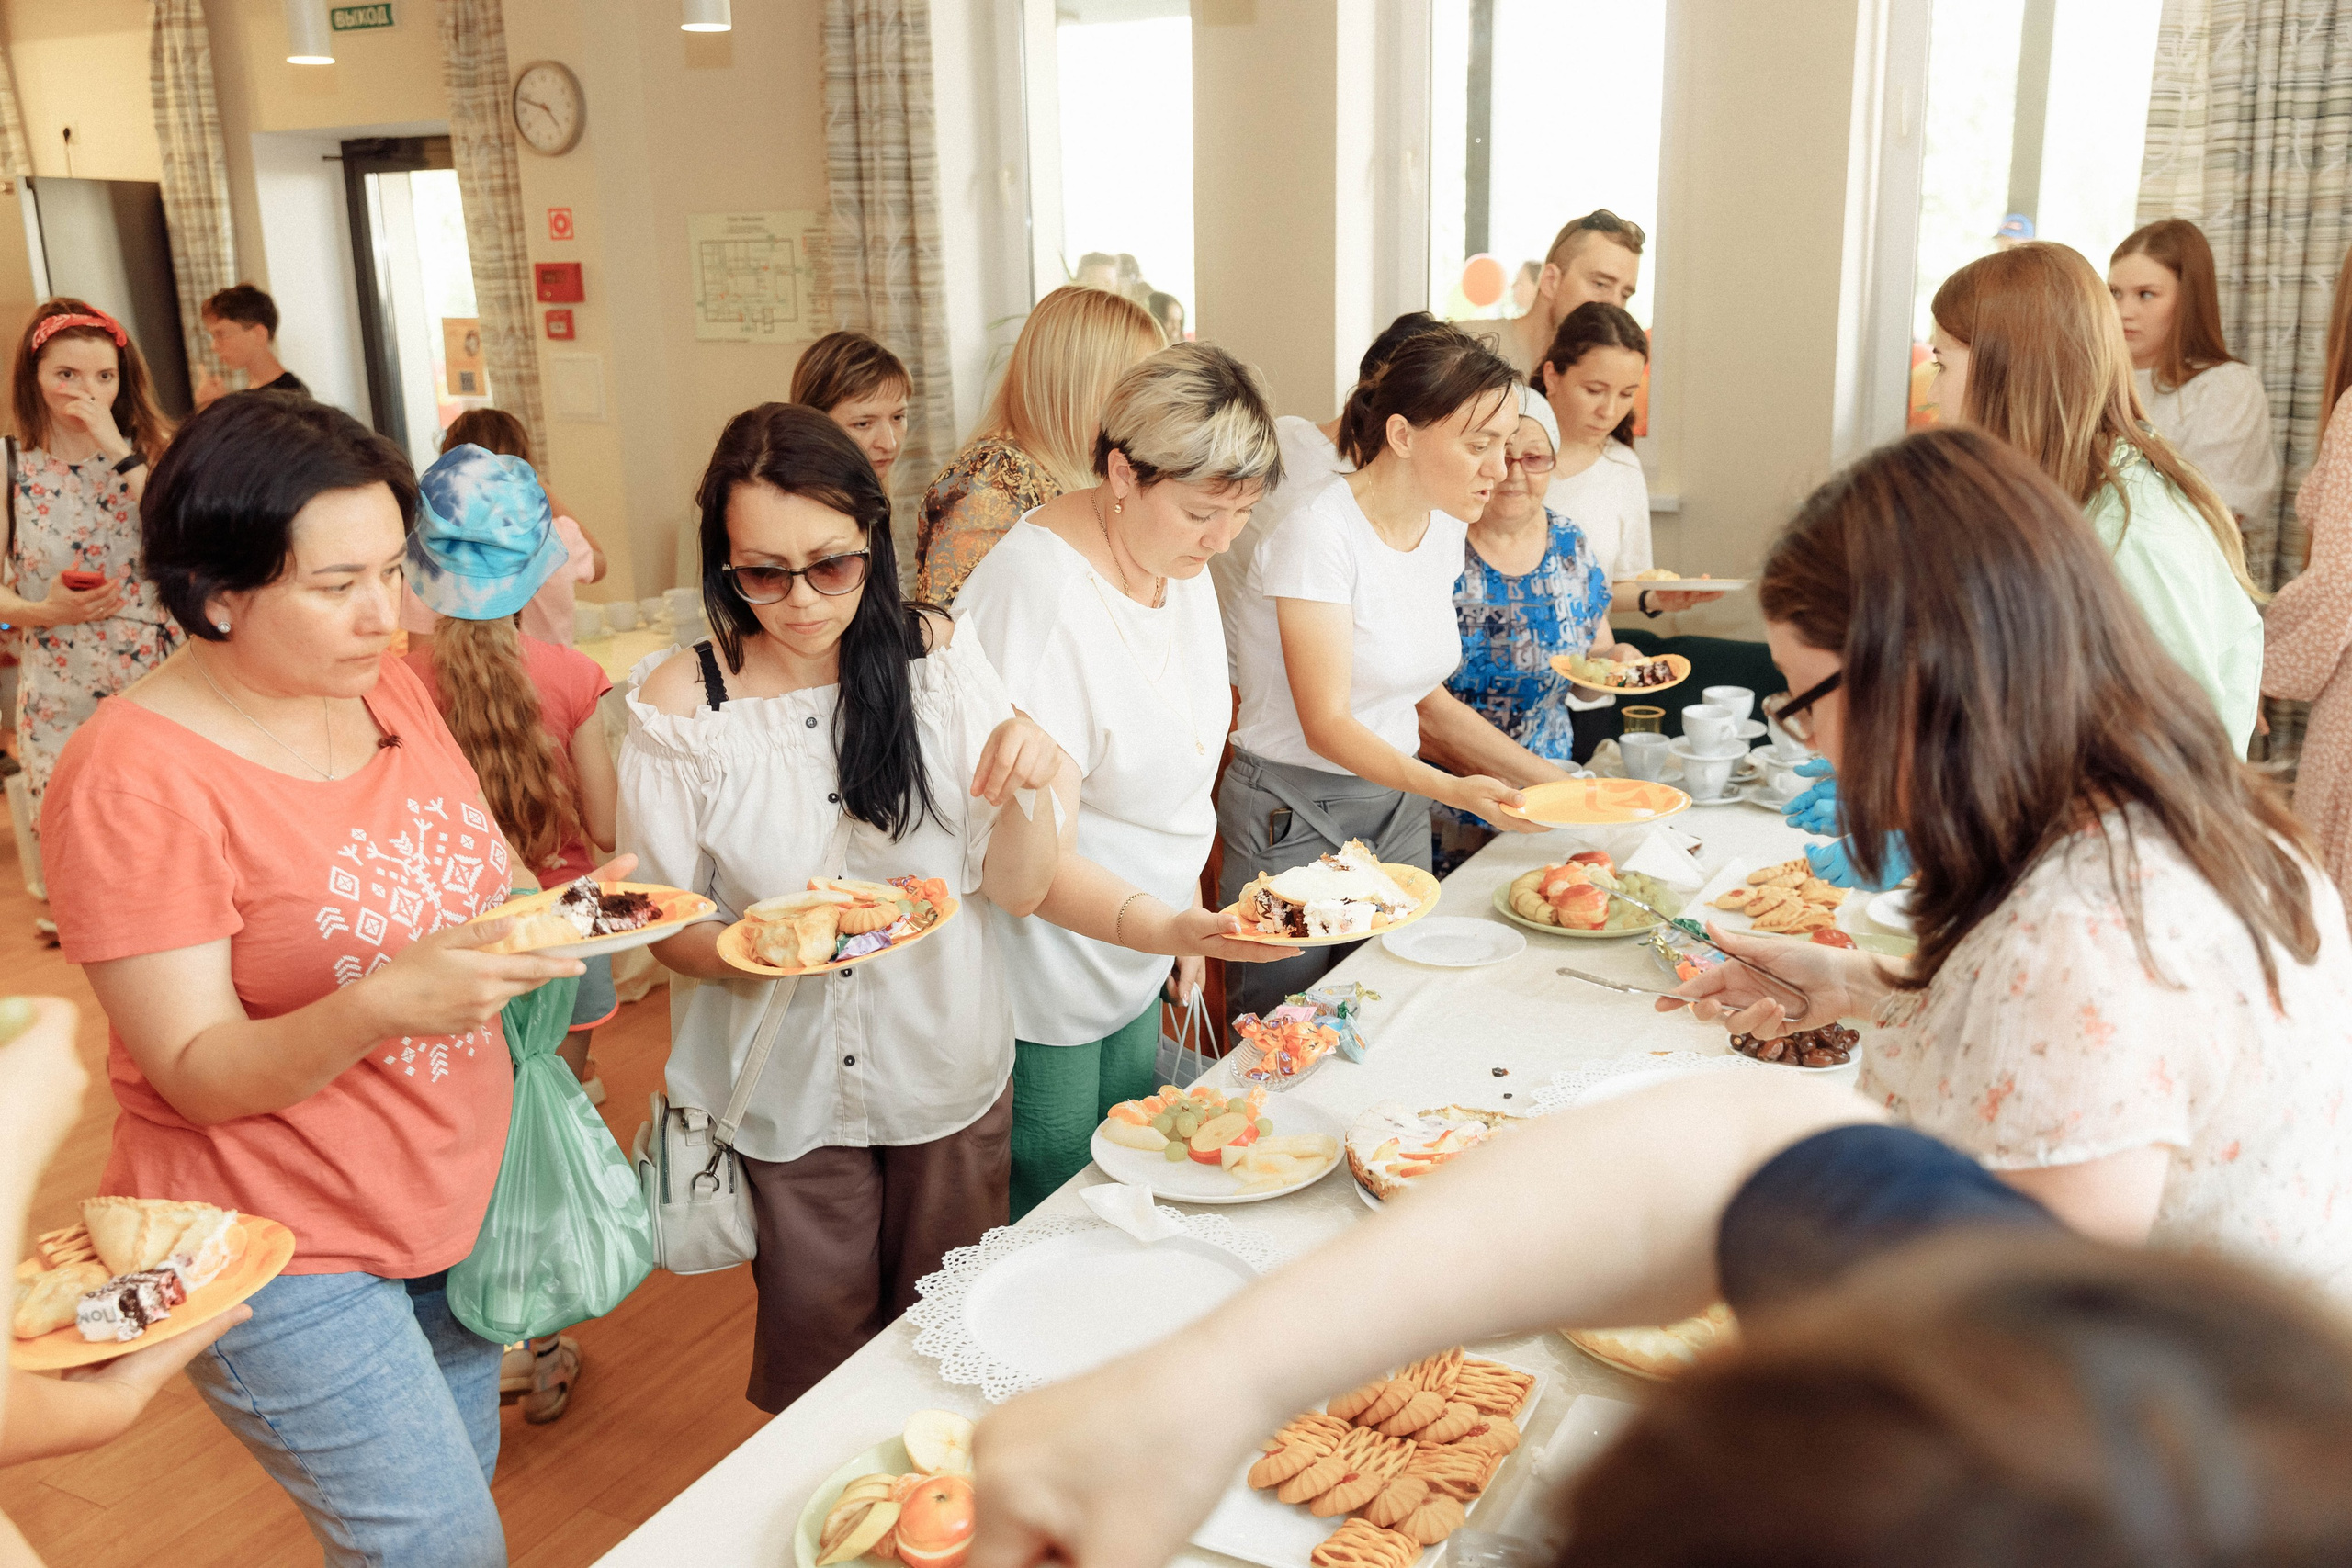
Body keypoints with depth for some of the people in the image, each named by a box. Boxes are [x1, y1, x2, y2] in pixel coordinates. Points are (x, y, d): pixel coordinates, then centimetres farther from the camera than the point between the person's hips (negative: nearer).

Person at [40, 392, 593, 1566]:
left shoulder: (394, 689, -1)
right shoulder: (134, 775, -20)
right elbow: (198, 1073, -19)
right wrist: (383, 1005, -36)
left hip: (457, 1198, 6)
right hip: (285, 1249, -6)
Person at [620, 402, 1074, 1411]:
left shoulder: (936, 658, -8)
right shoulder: (680, 705, -12)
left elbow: (1018, 890, -7)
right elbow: (670, 927, -5)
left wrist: (1033, 788, -27)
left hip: (949, 1068, 2)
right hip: (788, 1089, -1)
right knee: (820, 1351, 14)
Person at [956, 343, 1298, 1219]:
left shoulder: (1182, 563, 1)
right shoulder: (1038, 594, -28)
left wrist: (1188, 919, 16)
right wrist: (1161, 925, -42)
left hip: (1131, 969, 8)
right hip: (1039, 989, -8)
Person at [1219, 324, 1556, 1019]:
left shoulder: (1444, 528, 4)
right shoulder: (1319, 532, -20)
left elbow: (1426, 699, 11)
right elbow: (1327, 725, -22)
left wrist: (1547, 775, 3)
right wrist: (1454, 790, -34)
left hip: (1398, 806, 7)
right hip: (1294, 822, -7)